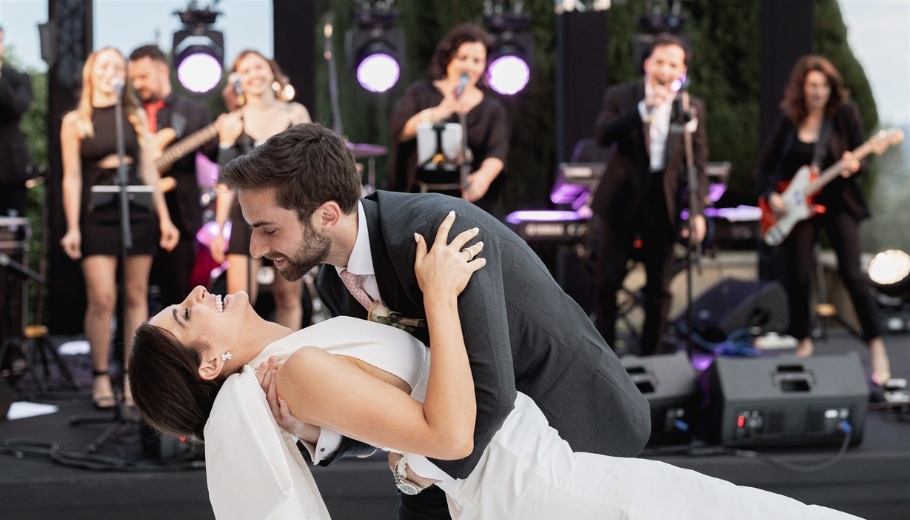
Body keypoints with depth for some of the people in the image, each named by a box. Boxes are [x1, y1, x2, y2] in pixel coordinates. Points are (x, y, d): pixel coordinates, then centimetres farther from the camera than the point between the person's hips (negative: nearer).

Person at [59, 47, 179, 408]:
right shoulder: (75, 121, 3)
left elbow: (148, 170, 12)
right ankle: (100, 377, 2)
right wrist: (72, 227, -7)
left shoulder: (135, 116, 11)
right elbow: (72, 178, 0)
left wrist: (164, 217, 7)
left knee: (136, 296, 3)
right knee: (102, 298, -9)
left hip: (138, 213, 3)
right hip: (97, 216, -3)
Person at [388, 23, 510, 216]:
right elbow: (400, 129, -9)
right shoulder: (421, 93, 9)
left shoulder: (493, 108, 10)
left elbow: (498, 151, -7)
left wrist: (484, 176, -30)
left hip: (469, 200, 1)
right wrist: (440, 111, -24)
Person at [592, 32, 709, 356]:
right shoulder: (620, 97, 0)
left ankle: (650, 356, 13)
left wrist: (698, 210, -6)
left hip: (663, 203, 1)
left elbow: (698, 164, 4)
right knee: (607, 282, 2)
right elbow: (602, 136, -16)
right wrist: (644, 108, -22)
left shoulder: (692, 107, 5)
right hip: (622, 200, -1)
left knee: (659, 289, 3)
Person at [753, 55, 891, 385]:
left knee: (852, 274, -13)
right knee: (797, 278, 0)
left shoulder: (845, 114, -5)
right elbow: (764, 165, 8)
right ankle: (803, 343, 21)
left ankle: (877, 349, -6)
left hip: (839, 204, -2)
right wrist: (771, 195, -7)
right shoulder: (789, 120, 2)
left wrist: (853, 166, -28)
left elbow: (860, 157, -5)